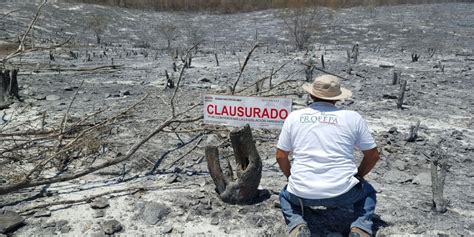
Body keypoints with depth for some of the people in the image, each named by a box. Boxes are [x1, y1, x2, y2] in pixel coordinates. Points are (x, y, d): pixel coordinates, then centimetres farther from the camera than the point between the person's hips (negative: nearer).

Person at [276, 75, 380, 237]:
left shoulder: (294, 117, 5)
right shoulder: (353, 117, 3)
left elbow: (280, 156, 9)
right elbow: (373, 156, 9)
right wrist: (357, 177, 26)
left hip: (303, 193, 1)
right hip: (343, 193, 0)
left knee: (285, 195, 34)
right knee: (368, 192, 32)